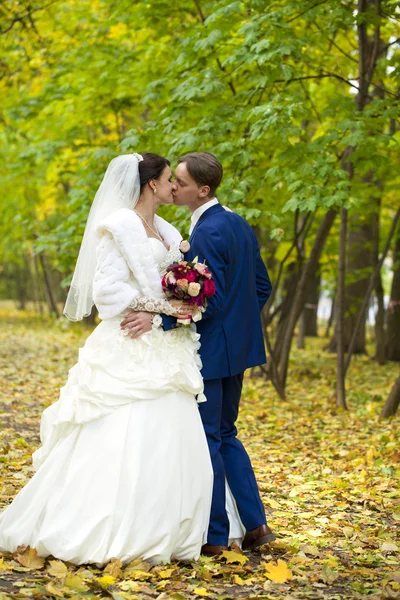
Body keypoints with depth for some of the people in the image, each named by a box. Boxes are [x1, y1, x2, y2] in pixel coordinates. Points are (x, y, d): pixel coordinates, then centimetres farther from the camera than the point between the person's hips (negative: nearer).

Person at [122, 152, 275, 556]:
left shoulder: (207, 232, -19)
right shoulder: (239, 224, 9)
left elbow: (210, 299, -24)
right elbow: (262, 287, 13)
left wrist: (158, 318, -26)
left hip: (211, 349, -9)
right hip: (237, 346, 10)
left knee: (206, 441, 1)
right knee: (225, 436, 18)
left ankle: (214, 536, 9)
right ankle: (255, 524, 17)